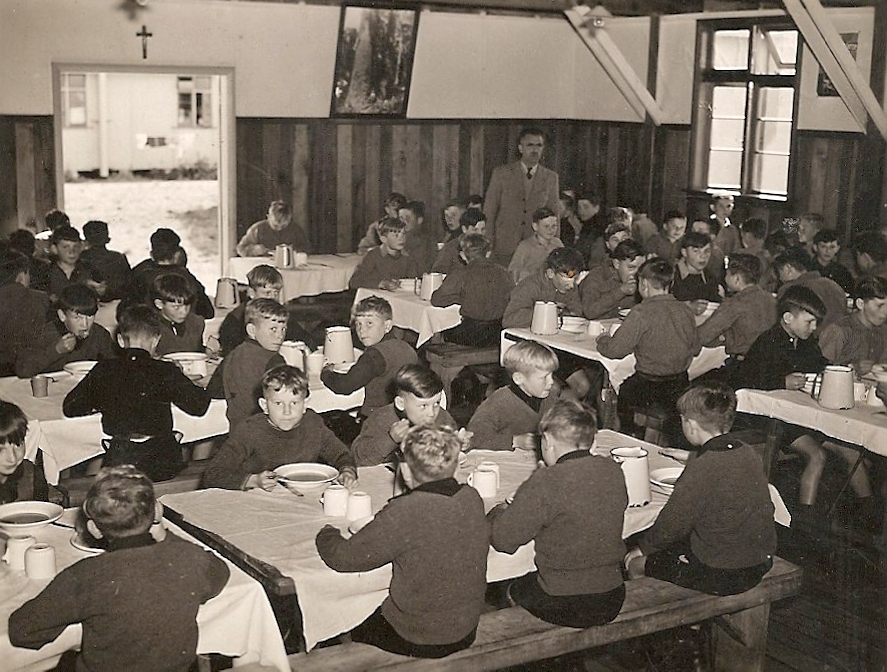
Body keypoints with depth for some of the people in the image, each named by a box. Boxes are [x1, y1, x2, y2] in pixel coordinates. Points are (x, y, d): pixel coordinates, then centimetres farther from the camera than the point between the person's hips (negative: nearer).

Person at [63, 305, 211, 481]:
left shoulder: (104, 370, 2)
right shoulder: (165, 371, -4)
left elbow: (69, 408, 8)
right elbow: (199, 405, -1)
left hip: (119, 463, 1)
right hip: (164, 463, -1)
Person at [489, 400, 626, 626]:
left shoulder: (546, 482, -22)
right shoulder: (613, 471, -3)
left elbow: (503, 540, -13)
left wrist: (498, 512, 7)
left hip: (563, 608, -6)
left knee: (513, 590, 25)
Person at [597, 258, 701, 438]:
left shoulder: (641, 313, -18)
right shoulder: (685, 311, -1)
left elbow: (615, 350, -14)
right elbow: (695, 349, 12)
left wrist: (602, 340, 8)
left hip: (649, 390, -6)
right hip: (680, 389, 6)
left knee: (624, 389, 21)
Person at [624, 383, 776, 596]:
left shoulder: (704, 469, -26)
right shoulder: (747, 452, -4)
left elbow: (673, 524, -16)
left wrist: (643, 548, 0)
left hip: (724, 576, -8)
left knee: (636, 564, 9)